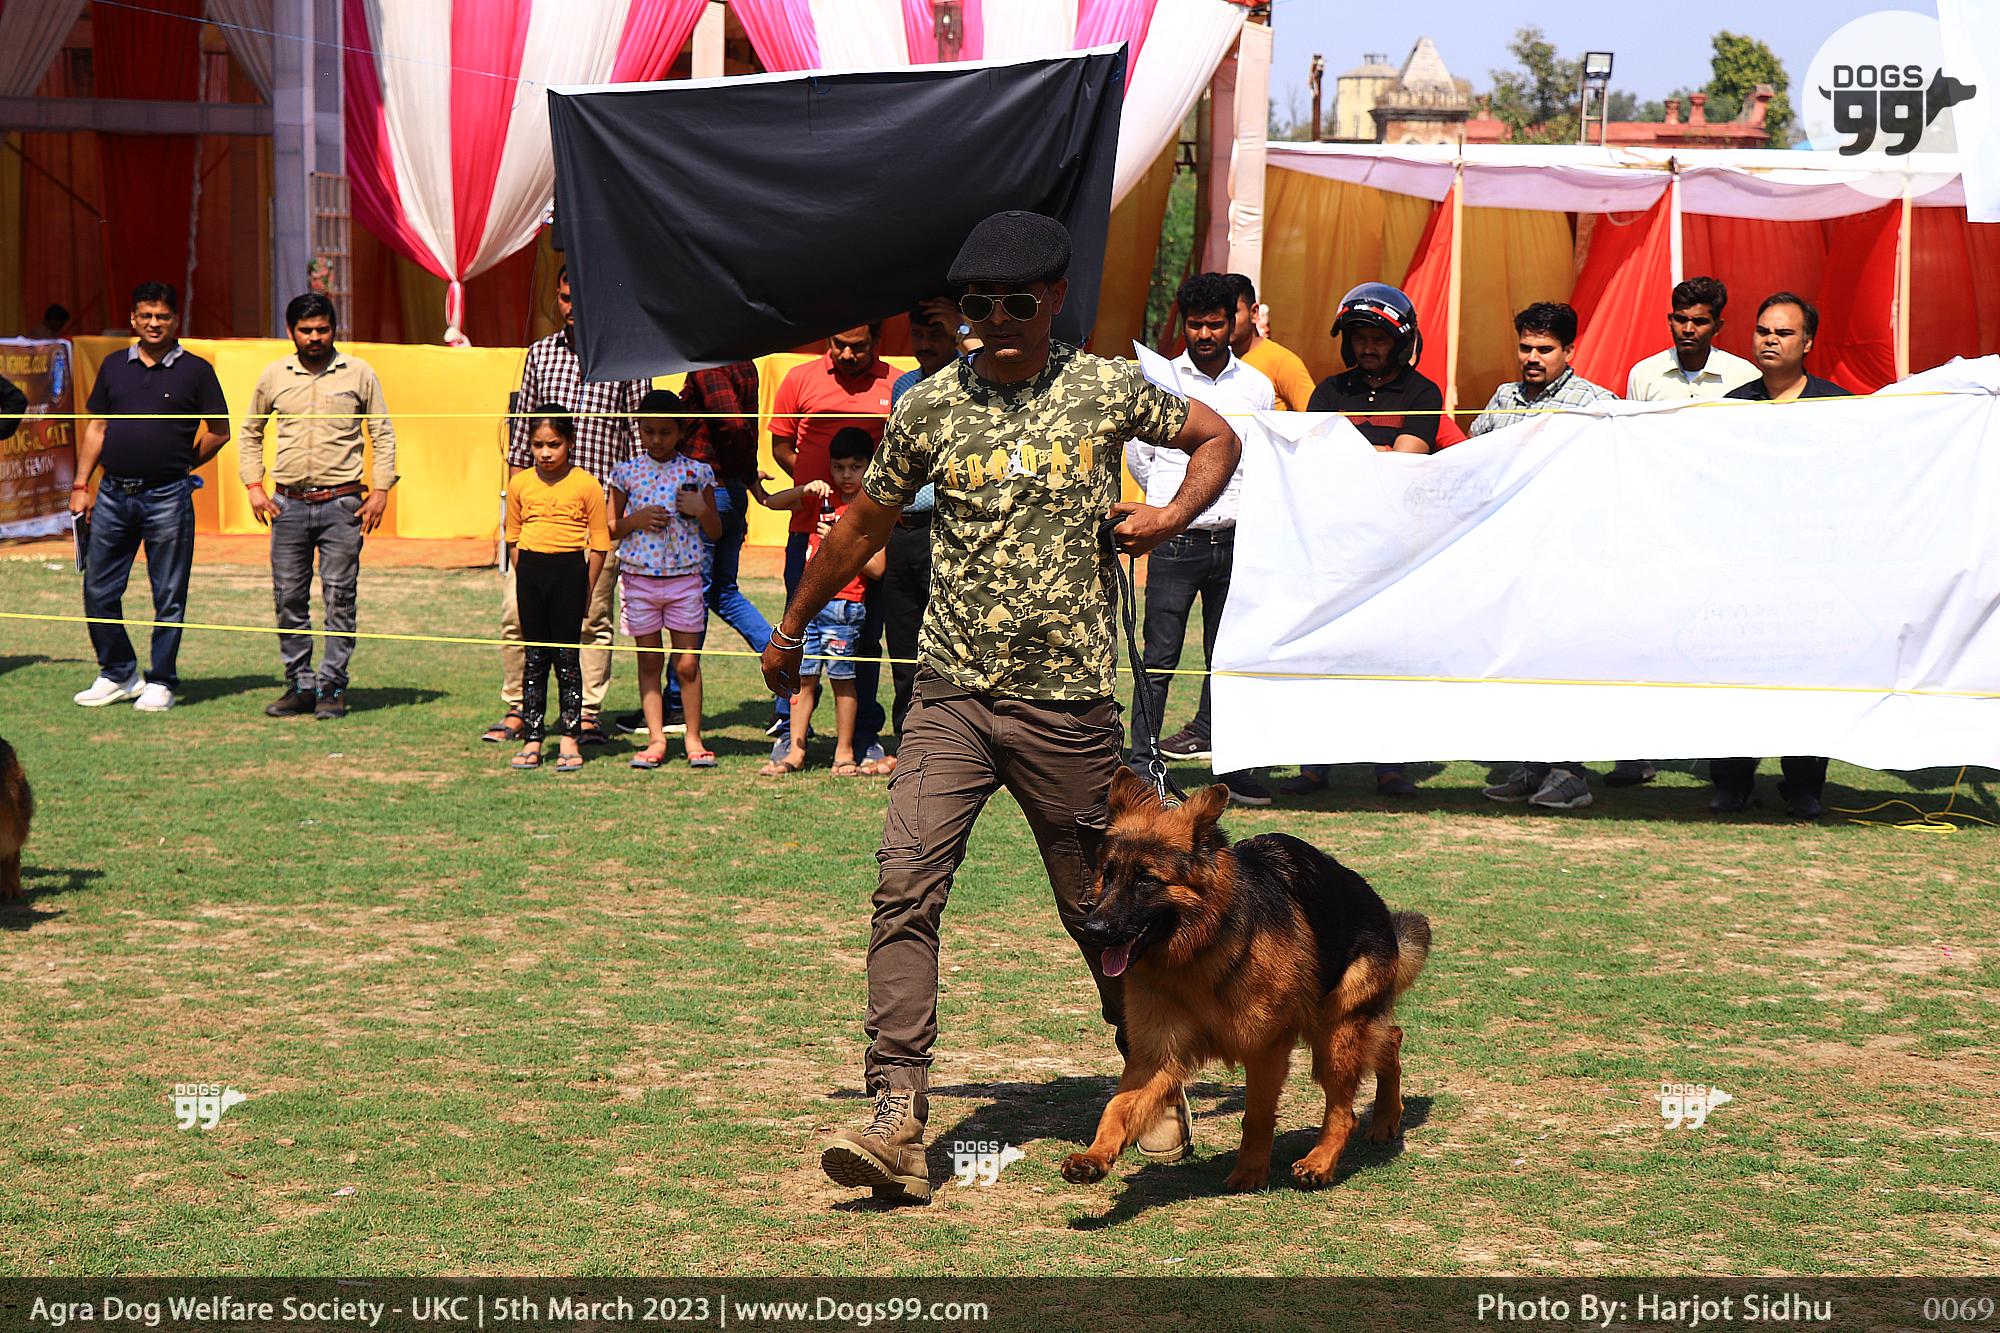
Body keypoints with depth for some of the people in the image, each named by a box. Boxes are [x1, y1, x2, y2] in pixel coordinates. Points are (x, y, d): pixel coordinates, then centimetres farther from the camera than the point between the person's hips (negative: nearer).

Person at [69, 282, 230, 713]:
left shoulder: (195, 370, 0)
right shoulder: (115, 366, 11)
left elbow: (220, 432, 4)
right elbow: (96, 428, 14)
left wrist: (180, 465, 4)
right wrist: (80, 486, 8)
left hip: (167, 498, -4)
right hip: (113, 495, 4)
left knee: (168, 596, 1)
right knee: (99, 590, 6)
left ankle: (161, 682, 11)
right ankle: (118, 674, 20)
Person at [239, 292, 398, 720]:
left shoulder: (359, 373, 3)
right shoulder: (274, 376, 7)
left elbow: (383, 433, 7)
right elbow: (250, 431, 18)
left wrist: (381, 490, -2)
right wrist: (254, 486, 8)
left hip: (341, 503, -2)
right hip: (289, 503, 2)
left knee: (339, 598, -2)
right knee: (289, 599, 4)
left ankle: (333, 687, 3)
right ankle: (299, 685, 12)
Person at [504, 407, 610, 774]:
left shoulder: (586, 485, -4)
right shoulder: (520, 484, 6)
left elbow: (600, 543, 0)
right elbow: (513, 537, 15)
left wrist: (586, 589, -2)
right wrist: (523, 577, 8)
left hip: (570, 569, -3)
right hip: (530, 569, 3)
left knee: (567, 656, 0)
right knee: (534, 657, 6)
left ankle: (569, 740, 6)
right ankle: (532, 740, 10)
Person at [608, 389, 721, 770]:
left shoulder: (697, 472, 2)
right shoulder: (626, 473, 2)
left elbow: (716, 532, 7)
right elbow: (609, 528, 6)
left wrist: (701, 510, -12)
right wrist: (636, 520, -12)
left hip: (684, 579, -1)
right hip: (638, 578, 1)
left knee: (687, 663, 1)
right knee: (649, 662, 6)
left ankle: (692, 738, 11)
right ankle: (656, 739, 11)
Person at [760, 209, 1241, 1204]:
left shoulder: (1106, 391, 1)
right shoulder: (930, 407, 3)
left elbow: (1217, 438, 17)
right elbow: (864, 526, 17)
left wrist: (1172, 515, -2)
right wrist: (791, 629, 26)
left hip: (1068, 703, -1)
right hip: (951, 696, 1)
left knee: (1100, 907, 9)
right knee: (904, 888, -16)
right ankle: (898, 1119, -18)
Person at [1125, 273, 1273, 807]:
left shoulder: (1257, 387, 8)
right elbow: (1137, 455, 12)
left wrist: (1237, 509, 9)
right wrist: (1177, 503, 11)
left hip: (1234, 540, 2)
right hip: (1175, 541, -2)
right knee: (1159, 657, -3)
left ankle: (1230, 762, 12)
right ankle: (1141, 764, 1)